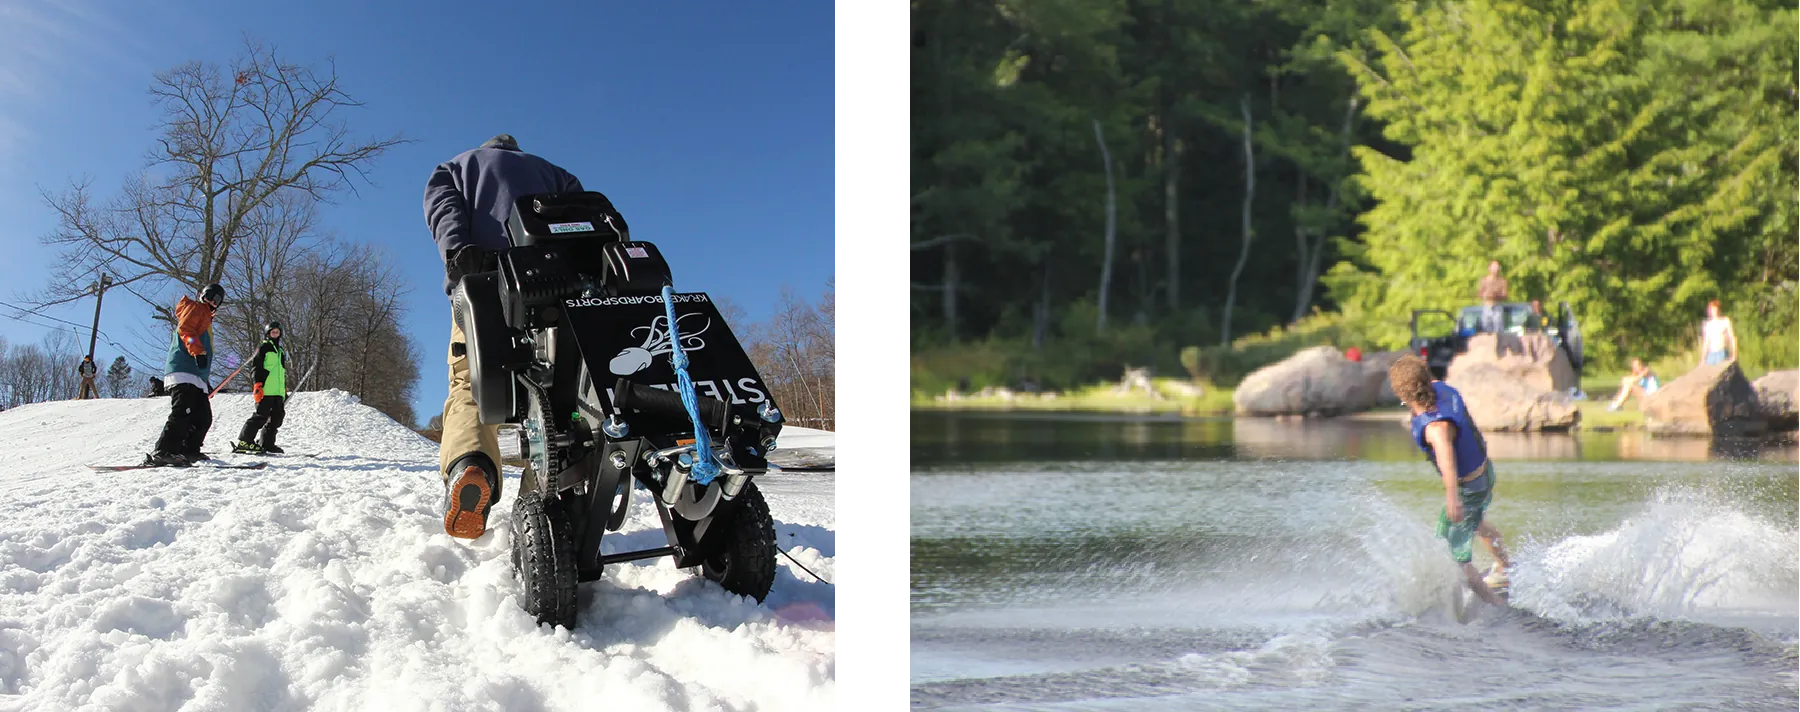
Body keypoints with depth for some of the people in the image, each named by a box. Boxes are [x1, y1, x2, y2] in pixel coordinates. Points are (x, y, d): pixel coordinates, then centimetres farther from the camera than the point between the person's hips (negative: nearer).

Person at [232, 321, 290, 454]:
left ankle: (266, 443, 8)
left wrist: (285, 392, 25)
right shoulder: (263, 348, 2)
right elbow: (256, 368, -6)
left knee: (277, 416, 3)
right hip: (266, 391, -8)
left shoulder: (281, 352, 26)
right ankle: (244, 442, -8)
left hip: (278, 392, 8)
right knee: (261, 416, -12)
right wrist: (258, 385, -15)